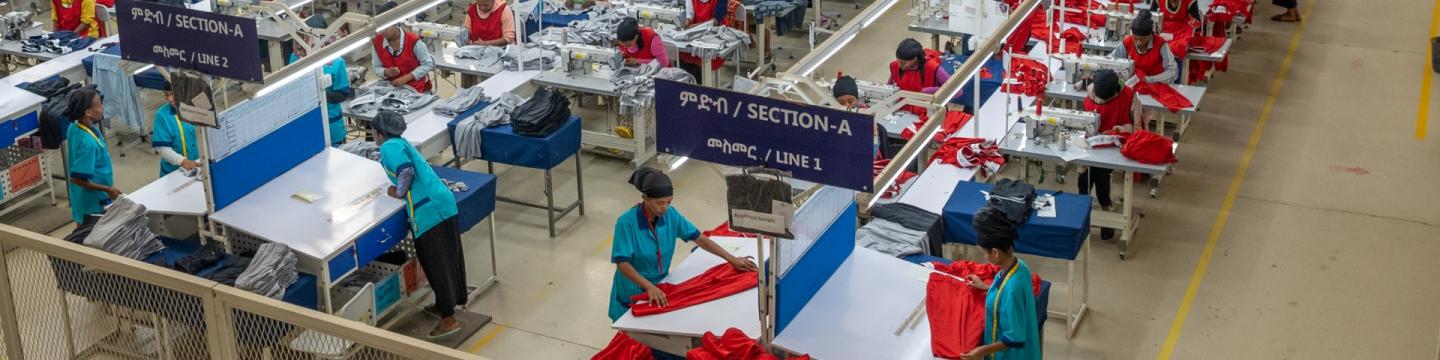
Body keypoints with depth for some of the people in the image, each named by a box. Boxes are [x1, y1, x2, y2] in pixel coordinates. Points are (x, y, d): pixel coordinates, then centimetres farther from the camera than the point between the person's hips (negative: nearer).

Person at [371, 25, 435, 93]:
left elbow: (428, 64, -11)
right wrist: (386, 72, -21)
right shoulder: (376, 42, -9)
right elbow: (376, 67, 3)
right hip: (392, 87, 3)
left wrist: (406, 78, -19)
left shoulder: (413, 41, -21)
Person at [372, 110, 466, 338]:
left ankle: (448, 319, 4)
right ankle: (444, 305, 35)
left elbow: (406, 170, -19)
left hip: (429, 211, -9)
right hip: (445, 203, 9)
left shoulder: (389, 147, -6)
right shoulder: (401, 143, 20)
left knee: (435, 264, -1)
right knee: (448, 259, 19)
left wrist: (399, 192, -5)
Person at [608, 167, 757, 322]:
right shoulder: (627, 222, -23)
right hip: (632, 296, -4)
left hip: (661, 288, 4)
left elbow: (699, 239, 2)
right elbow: (622, 264, -28)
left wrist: (732, 260, -1)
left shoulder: (670, 215, -8)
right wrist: (649, 287, -41)